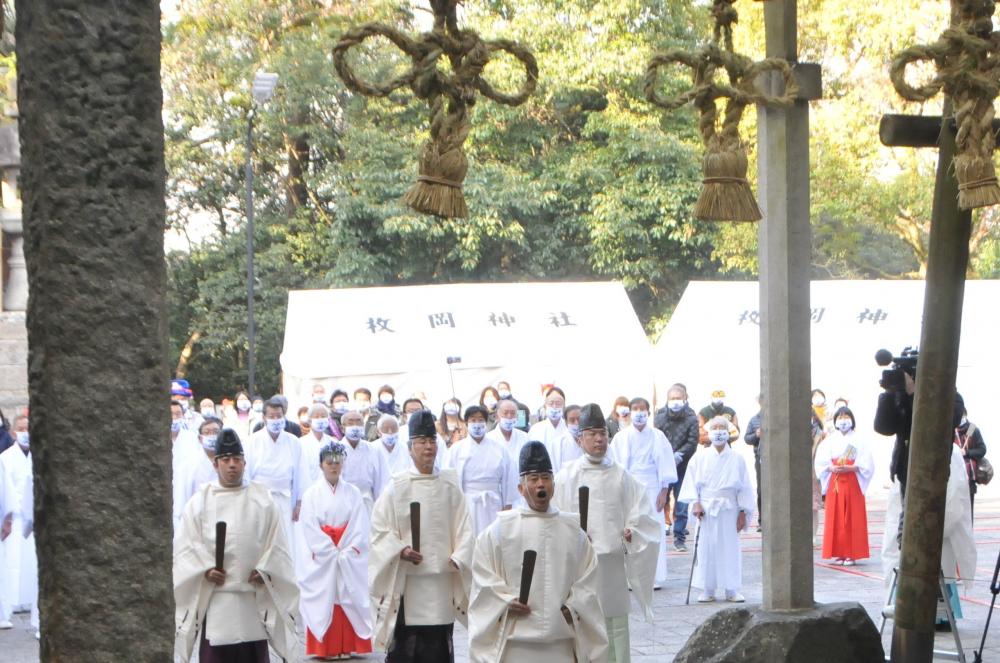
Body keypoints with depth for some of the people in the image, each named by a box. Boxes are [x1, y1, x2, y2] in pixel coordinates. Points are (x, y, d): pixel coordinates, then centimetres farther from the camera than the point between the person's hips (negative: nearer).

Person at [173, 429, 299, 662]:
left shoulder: (263, 500, 7)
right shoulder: (199, 502, 6)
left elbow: (277, 543, 5)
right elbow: (186, 546, 2)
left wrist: (264, 570, -8)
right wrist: (205, 570, -12)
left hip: (253, 596, 1)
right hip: (213, 596, -1)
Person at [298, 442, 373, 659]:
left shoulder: (352, 493, 8)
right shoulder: (312, 494, 3)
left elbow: (360, 527, 1)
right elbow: (310, 528, -5)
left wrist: (347, 552, -11)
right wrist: (330, 552, -12)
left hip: (350, 560, 2)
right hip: (321, 559, -1)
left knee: (349, 602, 0)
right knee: (322, 603, -3)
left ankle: (348, 647, 4)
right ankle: (323, 648, 1)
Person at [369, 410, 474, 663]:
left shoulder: (450, 486, 7)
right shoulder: (397, 487, 1)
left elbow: (464, 528, 5)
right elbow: (380, 529, 0)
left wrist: (458, 558, -9)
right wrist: (400, 550, -15)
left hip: (442, 578, 2)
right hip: (406, 579, -2)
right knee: (404, 642, -4)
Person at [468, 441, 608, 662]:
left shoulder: (573, 530, 12)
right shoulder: (500, 529, 4)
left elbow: (587, 576, 11)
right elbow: (483, 575, 2)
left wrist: (574, 607, -3)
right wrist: (506, 602, -11)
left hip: (562, 638, 3)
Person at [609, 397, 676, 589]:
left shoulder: (657, 436, 3)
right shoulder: (621, 437, 4)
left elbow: (665, 464, 4)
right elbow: (615, 465, 5)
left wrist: (664, 491, 0)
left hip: (652, 489, 0)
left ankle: (654, 577, 4)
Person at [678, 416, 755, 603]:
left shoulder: (737, 459, 4)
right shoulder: (700, 458, 4)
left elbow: (744, 488, 6)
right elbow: (692, 482, 4)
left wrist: (743, 512, 2)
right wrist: (695, 503, -8)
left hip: (729, 510, 0)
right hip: (705, 510, 0)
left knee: (730, 549, 1)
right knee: (706, 549, 0)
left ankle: (732, 589, 9)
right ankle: (707, 590, 8)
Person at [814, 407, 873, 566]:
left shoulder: (858, 440, 2)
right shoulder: (830, 440, 8)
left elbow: (866, 464, -3)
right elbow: (821, 462, 4)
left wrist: (851, 467, -17)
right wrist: (832, 468, -14)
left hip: (853, 483, -2)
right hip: (834, 482, 2)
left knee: (852, 518, -3)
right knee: (835, 518, 0)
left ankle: (851, 554, -1)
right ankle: (838, 553, 5)